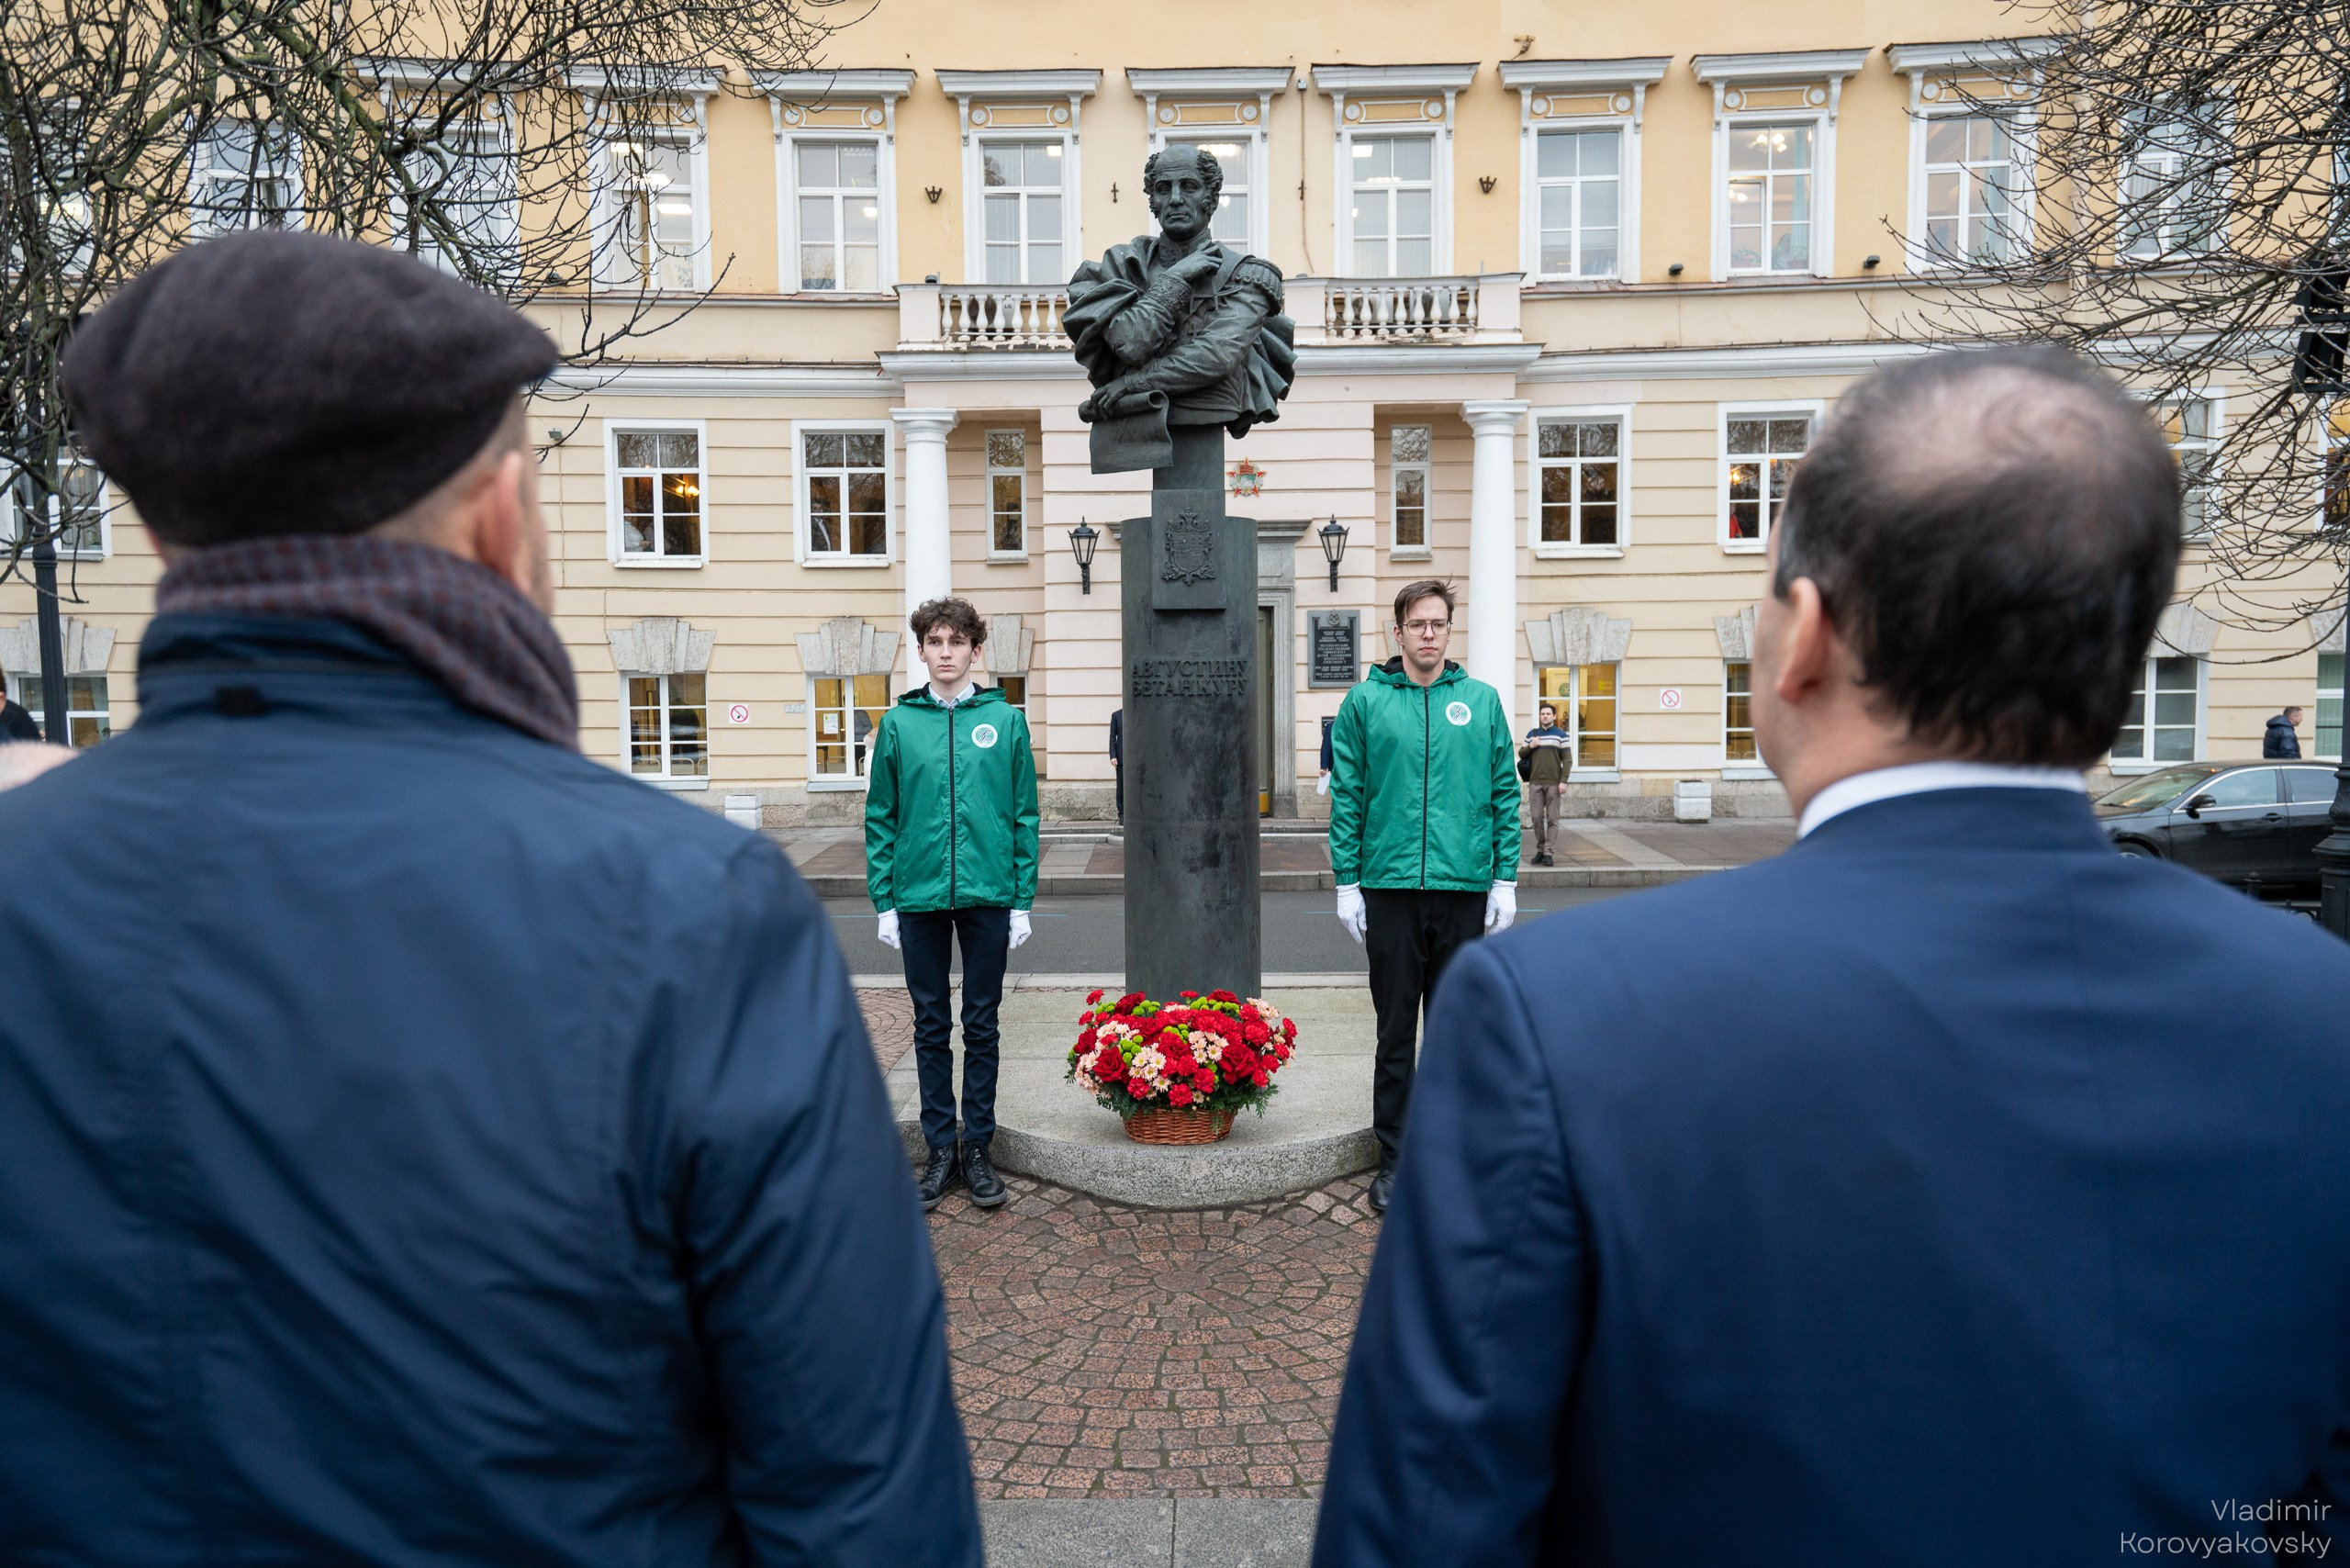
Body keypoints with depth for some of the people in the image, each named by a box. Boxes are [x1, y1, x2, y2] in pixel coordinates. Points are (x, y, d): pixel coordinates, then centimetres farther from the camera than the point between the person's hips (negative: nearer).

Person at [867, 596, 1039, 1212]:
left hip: (988, 896, -1)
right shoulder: (899, 723, 3)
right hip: (919, 898, 1)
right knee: (932, 1028, 10)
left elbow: (1025, 816, 2)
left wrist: (1022, 900, -2)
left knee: (981, 1027, 9)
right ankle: (941, 1147, 22)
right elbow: (880, 819, 5)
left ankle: (978, 1147, 21)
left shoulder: (1005, 720, 1)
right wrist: (885, 901, -1)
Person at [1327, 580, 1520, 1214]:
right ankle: (1394, 1156, 18)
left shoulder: (1482, 700, 7)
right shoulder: (1365, 702, 2)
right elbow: (1346, 797, 2)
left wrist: (1505, 879, 2)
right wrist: (1348, 882, -3)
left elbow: (1505, 793, 7)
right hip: (1391, 888, -1)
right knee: (1396, 1031, 6)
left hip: (1466, 889, 1)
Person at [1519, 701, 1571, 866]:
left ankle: (1548, 852, -2)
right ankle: (1540, 850, 13)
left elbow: (1568, 760, -1)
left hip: (1553, 783, -3)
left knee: (1552, 819, -2)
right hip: (1535, 783, 3)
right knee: (1537, 818, 3)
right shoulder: (1532, 734, 13)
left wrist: (1563, 781, -10)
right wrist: (1530, 746, -5)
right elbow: (1521, 754, 16)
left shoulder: (1561, 735, 3)